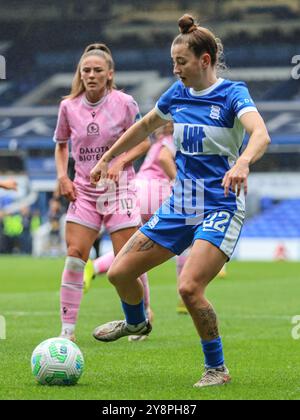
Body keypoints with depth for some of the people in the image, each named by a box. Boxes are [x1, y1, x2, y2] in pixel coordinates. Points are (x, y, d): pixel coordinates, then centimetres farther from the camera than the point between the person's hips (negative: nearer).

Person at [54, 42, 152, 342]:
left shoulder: (124, 103, -6)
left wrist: (120, 162, -14)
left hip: (119, 188, -2)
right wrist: (62, 176, 2)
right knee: (74, 255, -8)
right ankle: (67, 330, -6)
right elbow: (61, 145, 17)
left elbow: (143, 142, 2)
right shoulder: (68, 106, 1)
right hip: (84, 190, 2)